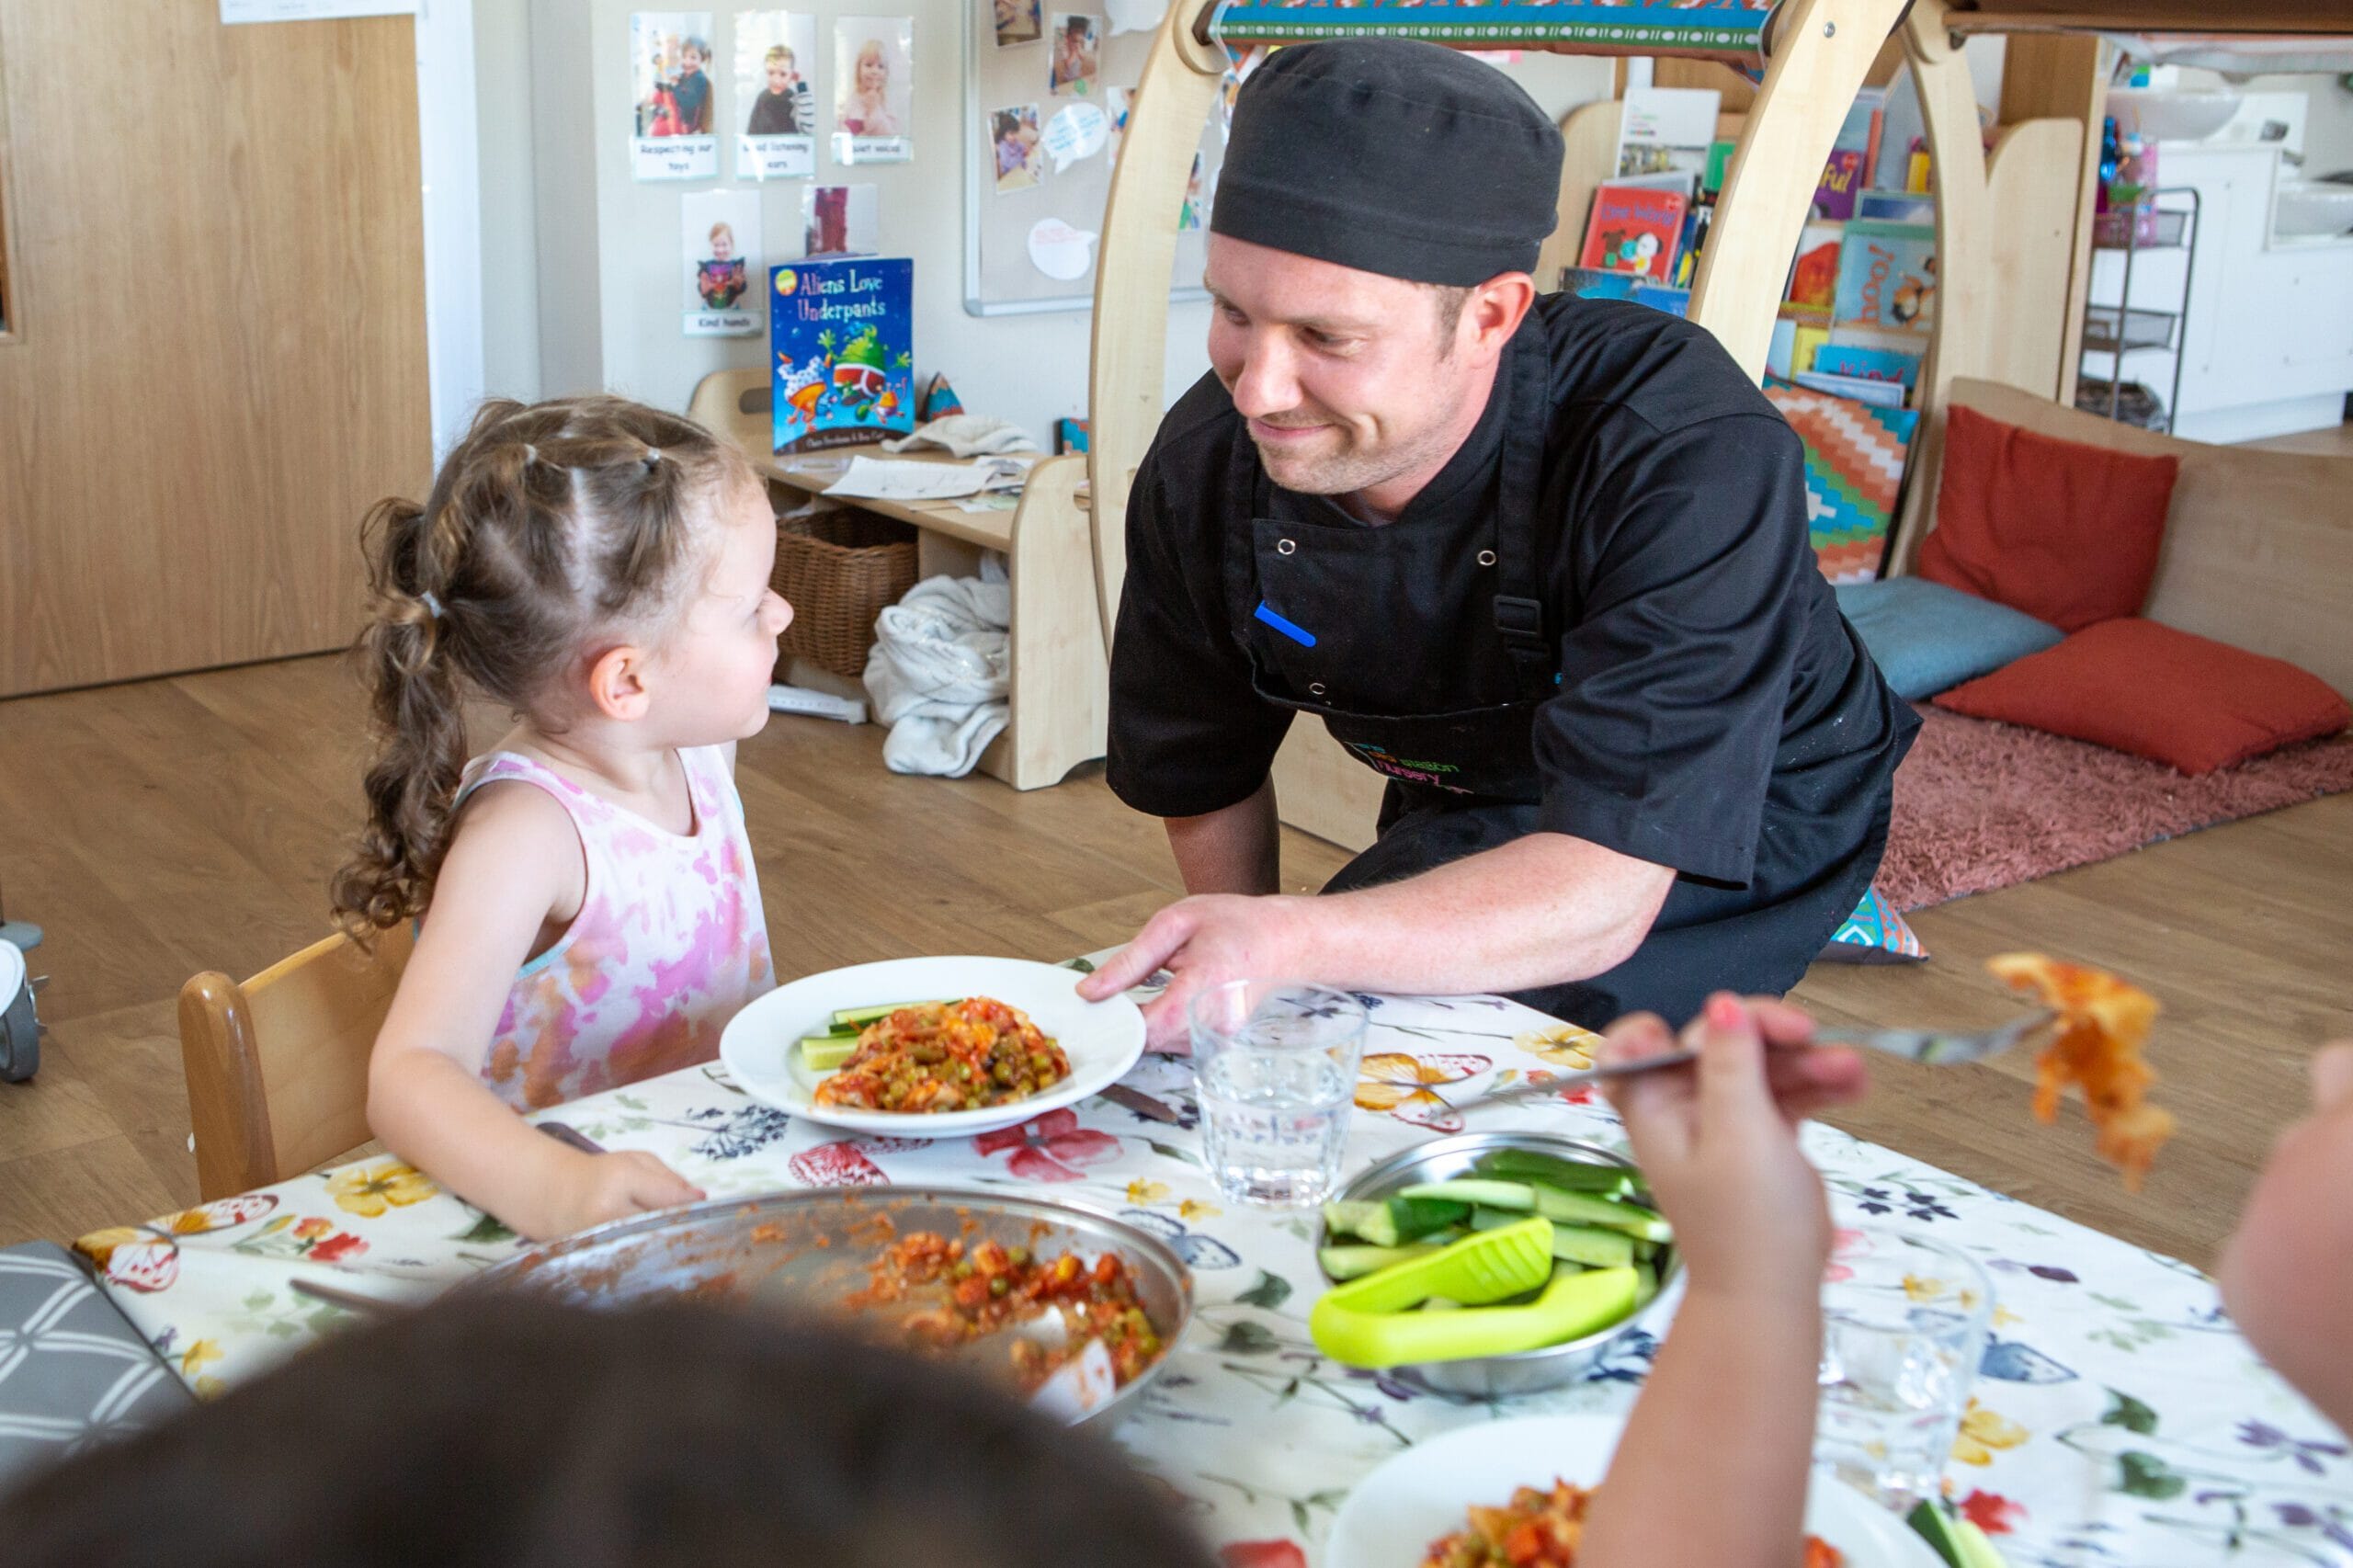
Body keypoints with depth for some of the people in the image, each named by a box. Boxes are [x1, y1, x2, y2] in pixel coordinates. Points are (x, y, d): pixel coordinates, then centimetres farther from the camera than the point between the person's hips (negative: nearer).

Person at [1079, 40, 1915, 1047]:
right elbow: (1206, 783, 0)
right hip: (1464, 825, 5)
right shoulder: (1202, 470, -19)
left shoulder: (1692, 458, -36)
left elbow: (1602, 892, -42)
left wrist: (1290, 947, -56)